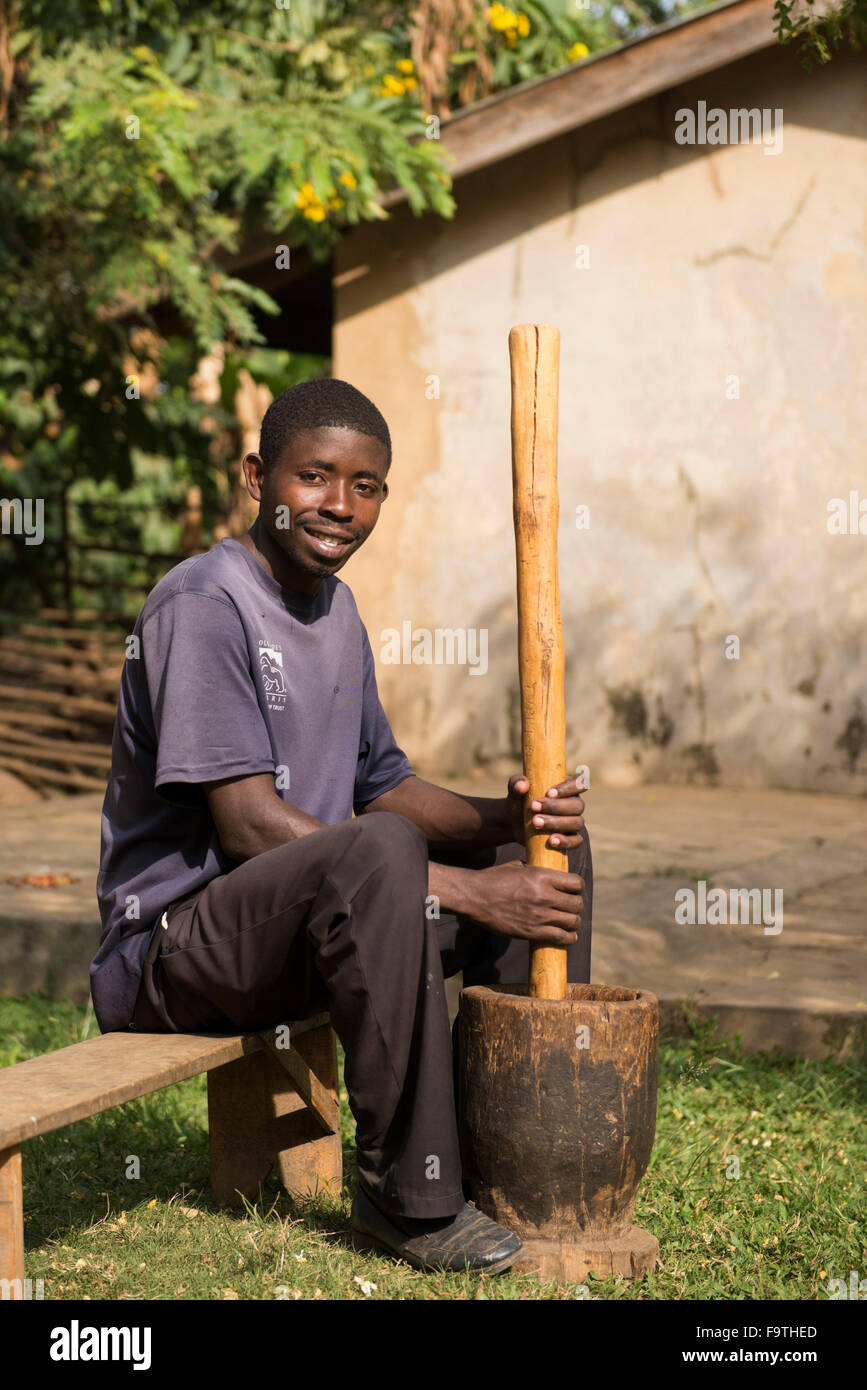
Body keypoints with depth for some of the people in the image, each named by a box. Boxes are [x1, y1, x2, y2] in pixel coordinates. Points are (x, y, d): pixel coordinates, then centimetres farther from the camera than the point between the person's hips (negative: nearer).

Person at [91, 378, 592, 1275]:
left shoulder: (335, 607, 12)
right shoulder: (204, 603, -17)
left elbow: (382, 788, 12)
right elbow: (250, 827, -24)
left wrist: (506, 816, -11)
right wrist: (463, 890, -28)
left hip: (308, 919, 9)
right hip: (171, 943, -9)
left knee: (545, 844, 5)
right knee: (379, 852, -37)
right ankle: (405, 1194, -26)